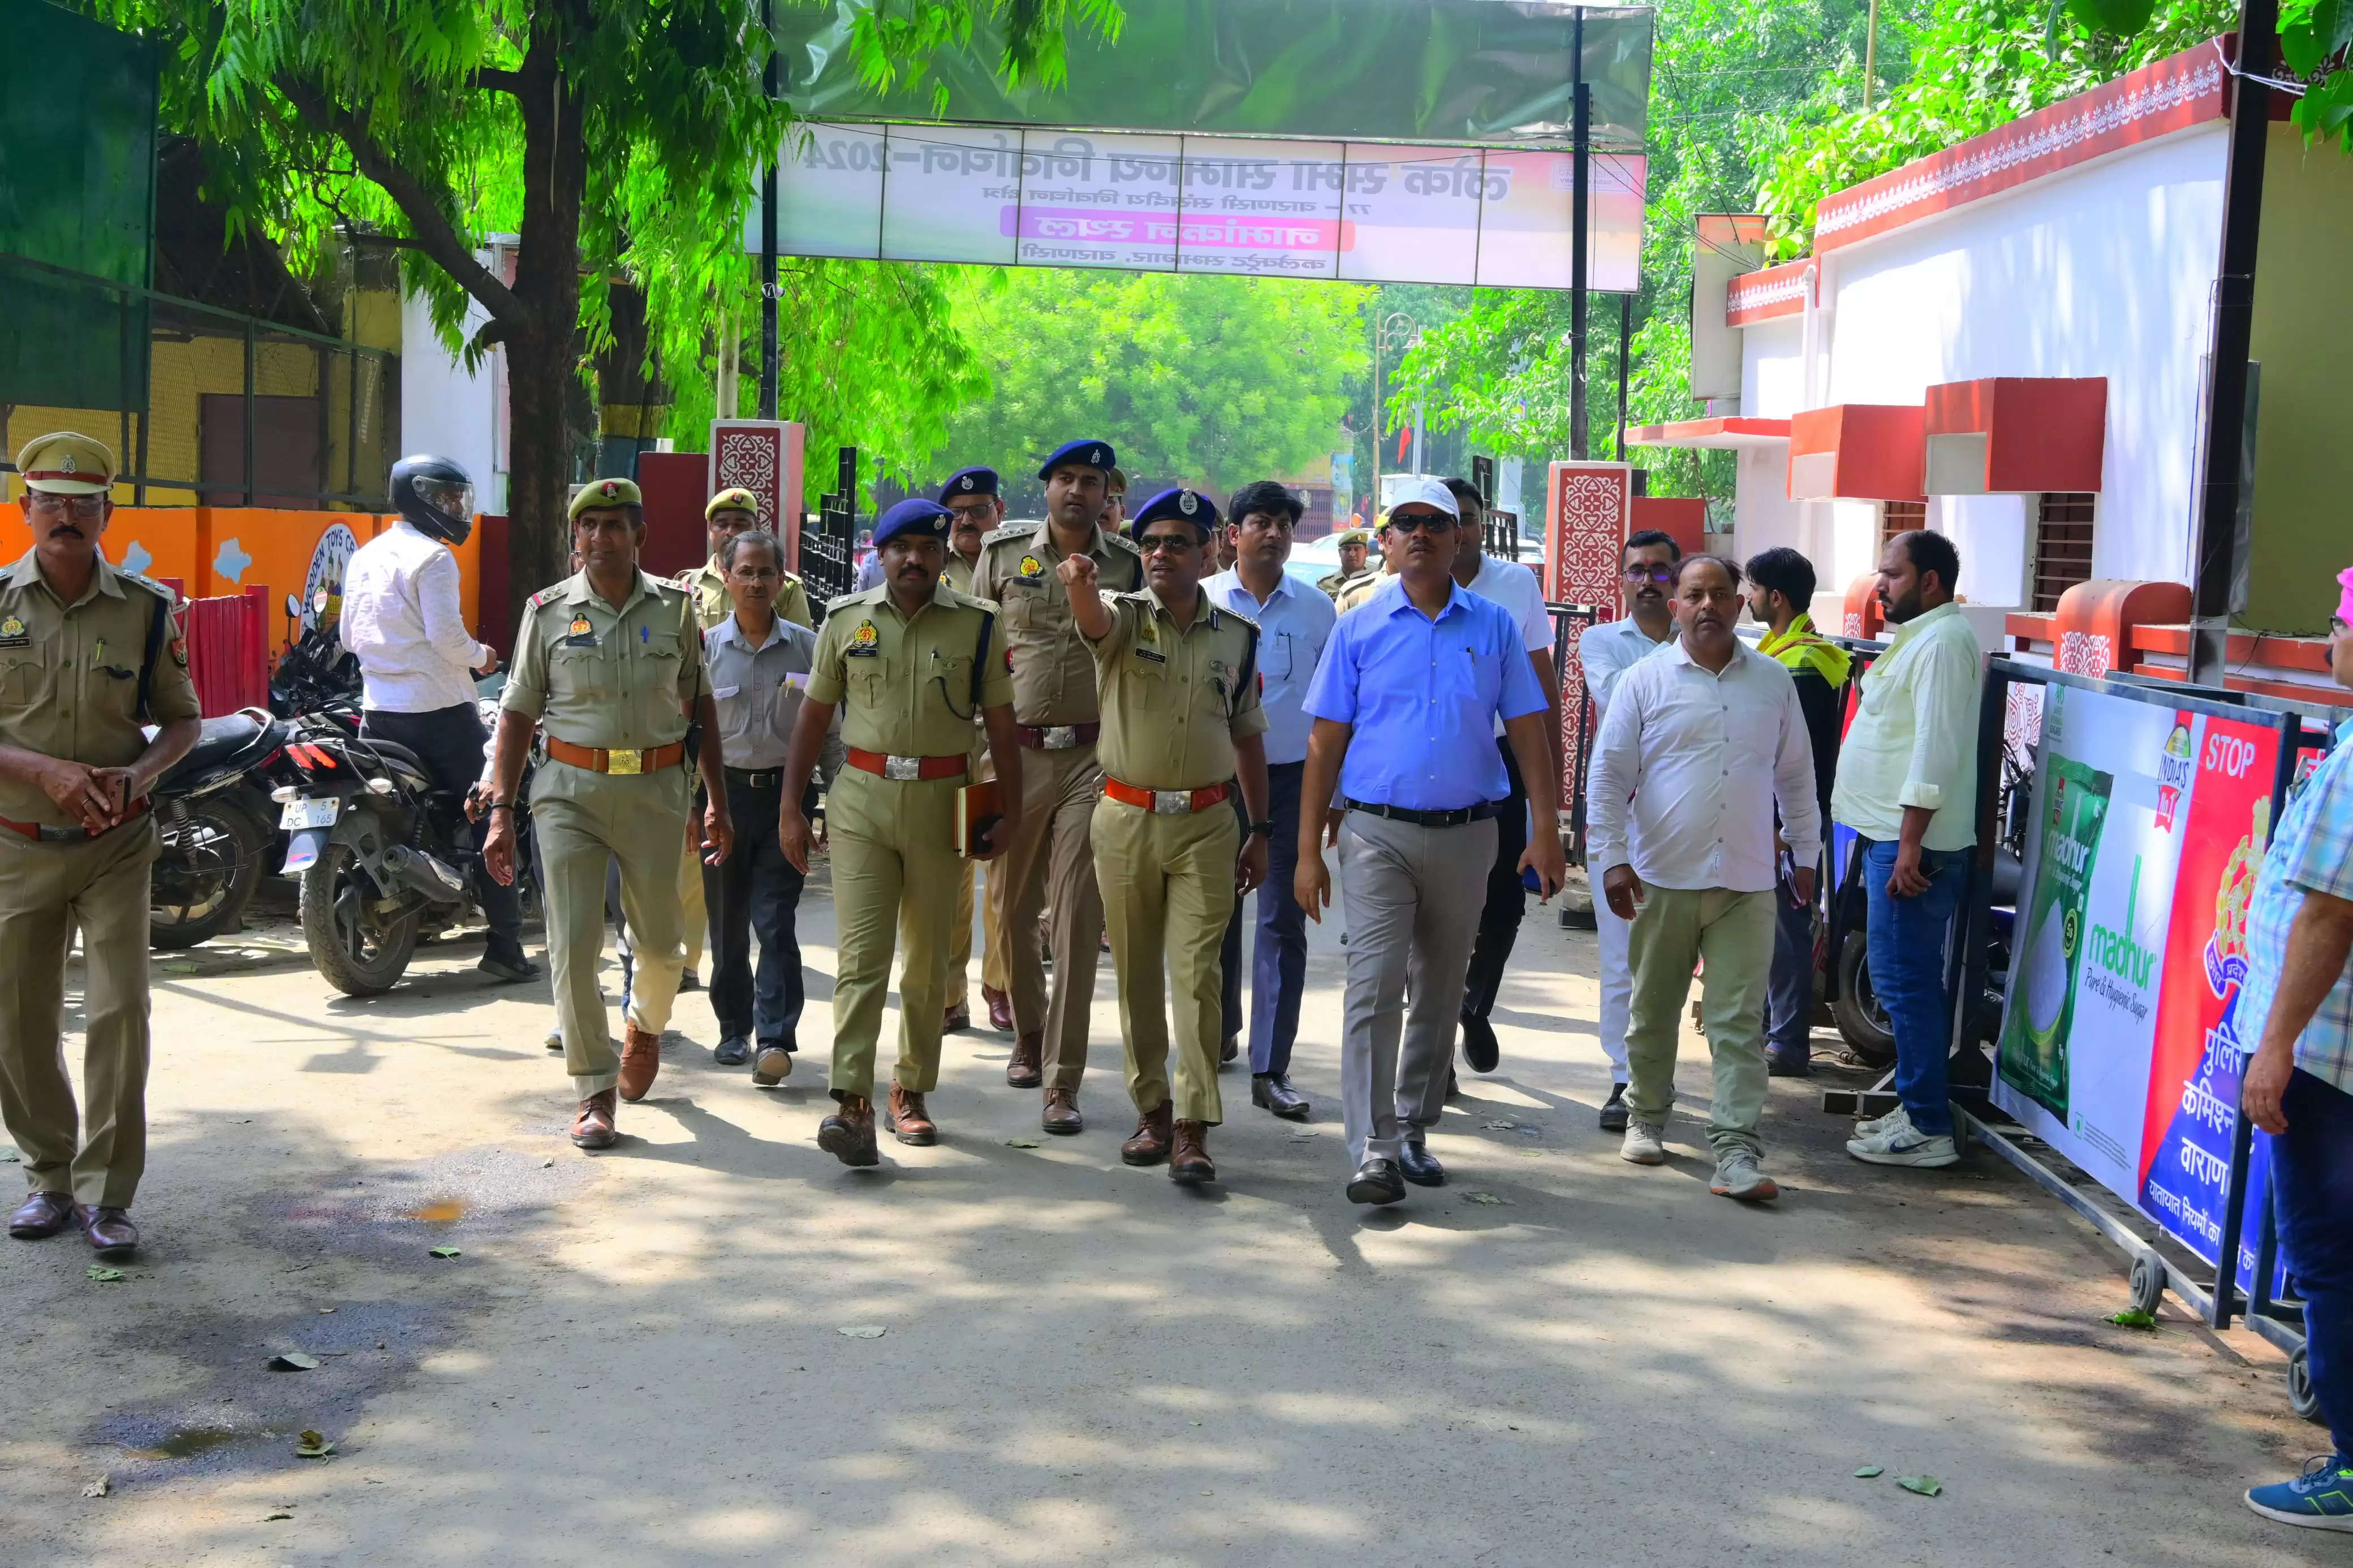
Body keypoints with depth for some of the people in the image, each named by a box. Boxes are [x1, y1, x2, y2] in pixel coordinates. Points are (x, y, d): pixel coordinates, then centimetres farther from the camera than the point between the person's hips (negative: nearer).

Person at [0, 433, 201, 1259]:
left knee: (119, 1012, -6)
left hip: (115, 845, -1)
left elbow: (182, 718, 7)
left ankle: (106, 1192, 5)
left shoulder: (146, 608, -1)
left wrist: (138, 773, -13)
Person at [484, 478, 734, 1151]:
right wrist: (501, 810, -3)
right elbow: (517, 714, 3)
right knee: (573, 946, -7)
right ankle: (595, 1094, 2)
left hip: (656, 791, 1)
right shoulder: (548, 611, 1)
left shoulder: (675, 607, 4)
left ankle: (645, 1026, 43)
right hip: (570, 791, -1)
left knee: (661, 942, 10)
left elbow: (700, 705, 11)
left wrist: (717, 801, 8)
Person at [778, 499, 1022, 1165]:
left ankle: (911, 1091, 24)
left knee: (929, 960, 10)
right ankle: (852, 1104, -13)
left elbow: (1001, 722, 5)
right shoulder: (846, 619, 6)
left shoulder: (977, 624, 3)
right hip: (861, 797, 0)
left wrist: (1012, 810, 0)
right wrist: (790, 807, 5)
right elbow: (813, 716, 9)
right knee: (861, 955, -9)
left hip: (942, 803, 1)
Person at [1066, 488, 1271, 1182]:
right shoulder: (1124, 617, -1)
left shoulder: (1236, 636, 5)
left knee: (1197, 974, -6)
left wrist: (1259, 830, 11)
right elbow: (1094, 621, -27)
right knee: (1136, 975, 8)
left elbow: (1247, 736, 13)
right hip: (1125, 819, 0)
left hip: (1206, 824, 0)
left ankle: (1193, 1127, -4)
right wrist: (1079, 582, -50)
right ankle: (1152, 1108, 22)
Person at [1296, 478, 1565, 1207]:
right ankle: (1375, 1150, -10)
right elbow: (1325, 743, 1)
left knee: (1440, 994, 12)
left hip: (1466, 836, 2)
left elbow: (1528, 730, 7)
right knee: (1375, 989, -10)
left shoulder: (1493, 626, 5)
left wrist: (1545, 833, 1)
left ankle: (1414, 1130, 26)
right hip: (1379, 832, -2)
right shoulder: (1360, 628, 1)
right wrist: (1309, 851, -3)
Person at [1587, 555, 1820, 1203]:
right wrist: (1612, 858, -7)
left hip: (1747, 883, 1)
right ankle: (1647, 1119, 30)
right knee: (1653, 1011, 12)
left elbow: (1796, 775, 17)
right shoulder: (1646, 680, 1)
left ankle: (1737, 1151, -4)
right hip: (1663, 879, -1)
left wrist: (1806, 853, 17)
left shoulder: (1774, 681, 9)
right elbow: (1609, 774, 0)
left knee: (1740, 1022, -4)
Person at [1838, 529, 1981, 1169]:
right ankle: (1917, 1109, 22)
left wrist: (1909, 844, -24)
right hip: (1891, 836, 11)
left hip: (1912, 845, -11)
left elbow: (1937, 748, -21)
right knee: (1907, 979, 15)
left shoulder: (1942, 642, -14)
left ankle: (1928, 1127, -4)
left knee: (1905, 980, -8)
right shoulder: (1917, 637, 19)